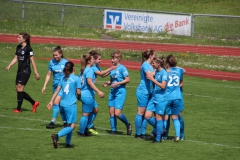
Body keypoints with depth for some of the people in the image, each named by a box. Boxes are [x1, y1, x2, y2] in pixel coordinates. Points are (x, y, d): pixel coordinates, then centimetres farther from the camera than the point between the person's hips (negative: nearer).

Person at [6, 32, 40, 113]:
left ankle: (18, 108, -3)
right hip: (19, 70, 8)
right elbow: (15, 58, 16)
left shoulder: (28, 48, -12)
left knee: (20, 88, -10)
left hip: (26, 71, -8)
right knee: (18, 89, 6)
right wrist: (9, 66, 1)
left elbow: (32, 61, -11)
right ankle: (34, 103, 19)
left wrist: (36, 73, -10)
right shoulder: (18, 47, 10)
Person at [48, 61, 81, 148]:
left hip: (63, 104, 7)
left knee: (69, 124, 19)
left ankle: (68, 143, 18)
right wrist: (79, 96, 15)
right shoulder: (76, 78, -8)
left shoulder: (63, 78, 9)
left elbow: (57, 90, 8)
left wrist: (51, 101, 11)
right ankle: (57, 136, -27)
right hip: (71, 104, -7)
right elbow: (78, 92, -7)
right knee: (72, 126, -7)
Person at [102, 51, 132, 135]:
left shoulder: (122, 68, -10)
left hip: (120, 92, -7)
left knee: (117, 113, -12)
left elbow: (127, 79, -12)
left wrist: (118, 83, -19)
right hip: (112, 92, 7)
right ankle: (113, 130, 12)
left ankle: (128, 125, 12)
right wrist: (107, 83, 0)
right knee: (111, 112, 4)